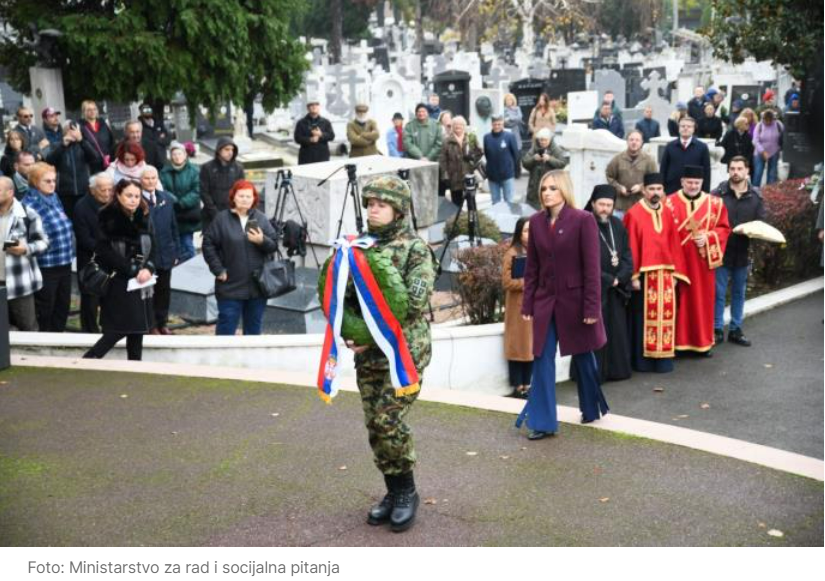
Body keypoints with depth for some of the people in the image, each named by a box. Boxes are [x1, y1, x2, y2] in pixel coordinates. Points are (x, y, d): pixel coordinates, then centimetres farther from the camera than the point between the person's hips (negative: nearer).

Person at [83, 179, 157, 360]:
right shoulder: (108, 218, -10)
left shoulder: (143, 218, 8)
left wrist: (148, 268, -10)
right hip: (119, 282, -6)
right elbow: (105, 252, -16)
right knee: (119, 329, -8)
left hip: (141, 283, 6)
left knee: (138, 328, 9)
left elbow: (151, 247, 10)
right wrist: (133, 270, -16)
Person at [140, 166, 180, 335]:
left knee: (164, 289, 14)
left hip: (165, 253, 5)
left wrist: (176, 251, 9)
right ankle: (151, 325, 17)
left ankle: (162, 323, 27)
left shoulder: (167, 199, 6)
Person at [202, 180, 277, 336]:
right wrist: (218, 270, -10)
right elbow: (208, 244, -4)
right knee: (227, 326, -1)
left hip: (257, 285, 3)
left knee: (254, 327, 13)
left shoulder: (261, 218, 5)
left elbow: (274, 245, 3)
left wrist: (262, 241, -18)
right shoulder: (222, 218, -4)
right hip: (231, 286, -3)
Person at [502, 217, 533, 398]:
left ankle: (527, 384, 15)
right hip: (518, 307, -6)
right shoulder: (512, 254, -7)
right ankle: (518, 386, 4)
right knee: (518, 346, -1)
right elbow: (507, 282, -13)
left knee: (532, 346, 7)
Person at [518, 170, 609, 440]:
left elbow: (591, 266, -12)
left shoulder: (583, 220, -11)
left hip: (574, 299, -4)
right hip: (545, 300, 4)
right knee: (542, 359, 0)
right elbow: (532, 266, 7)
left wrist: (591, 307, -14)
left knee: (583, 357, 13)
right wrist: (527, 303, 4)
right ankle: (543, 422, 5)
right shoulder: (536, 221, 3)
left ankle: (592, 409, 34)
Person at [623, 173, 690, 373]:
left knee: (665, 315, 6)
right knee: (643, 317, 0)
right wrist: (633, 276, -13)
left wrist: (676, 272, 6)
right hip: (644, 274, -5)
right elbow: (631, 248, -9)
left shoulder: (667, 213, 10)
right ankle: (642, 359, 8)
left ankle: (662, 358, 15)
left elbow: (674, 244, 11)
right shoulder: (633, 214, -7)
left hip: (666, 273, 5)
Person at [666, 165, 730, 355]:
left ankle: (703, 341, 20)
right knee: (680, 300, 0)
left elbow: (724, 228, 7)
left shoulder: (715, 203, 6)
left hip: (703, 261, 3)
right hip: (678, 261, -2)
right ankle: (679, 341, 8)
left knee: (703, 300, 9)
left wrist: (707, 237, -12)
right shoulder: (669, 203, -2)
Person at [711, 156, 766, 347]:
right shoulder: (718, 194, -7)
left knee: (739, 293, 13)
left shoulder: (755, 196, 4)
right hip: (721, 250, -3)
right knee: (718, 292, 3)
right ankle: (717, 329, 13)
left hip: (743, 252, 3)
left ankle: (735, 330, 23)